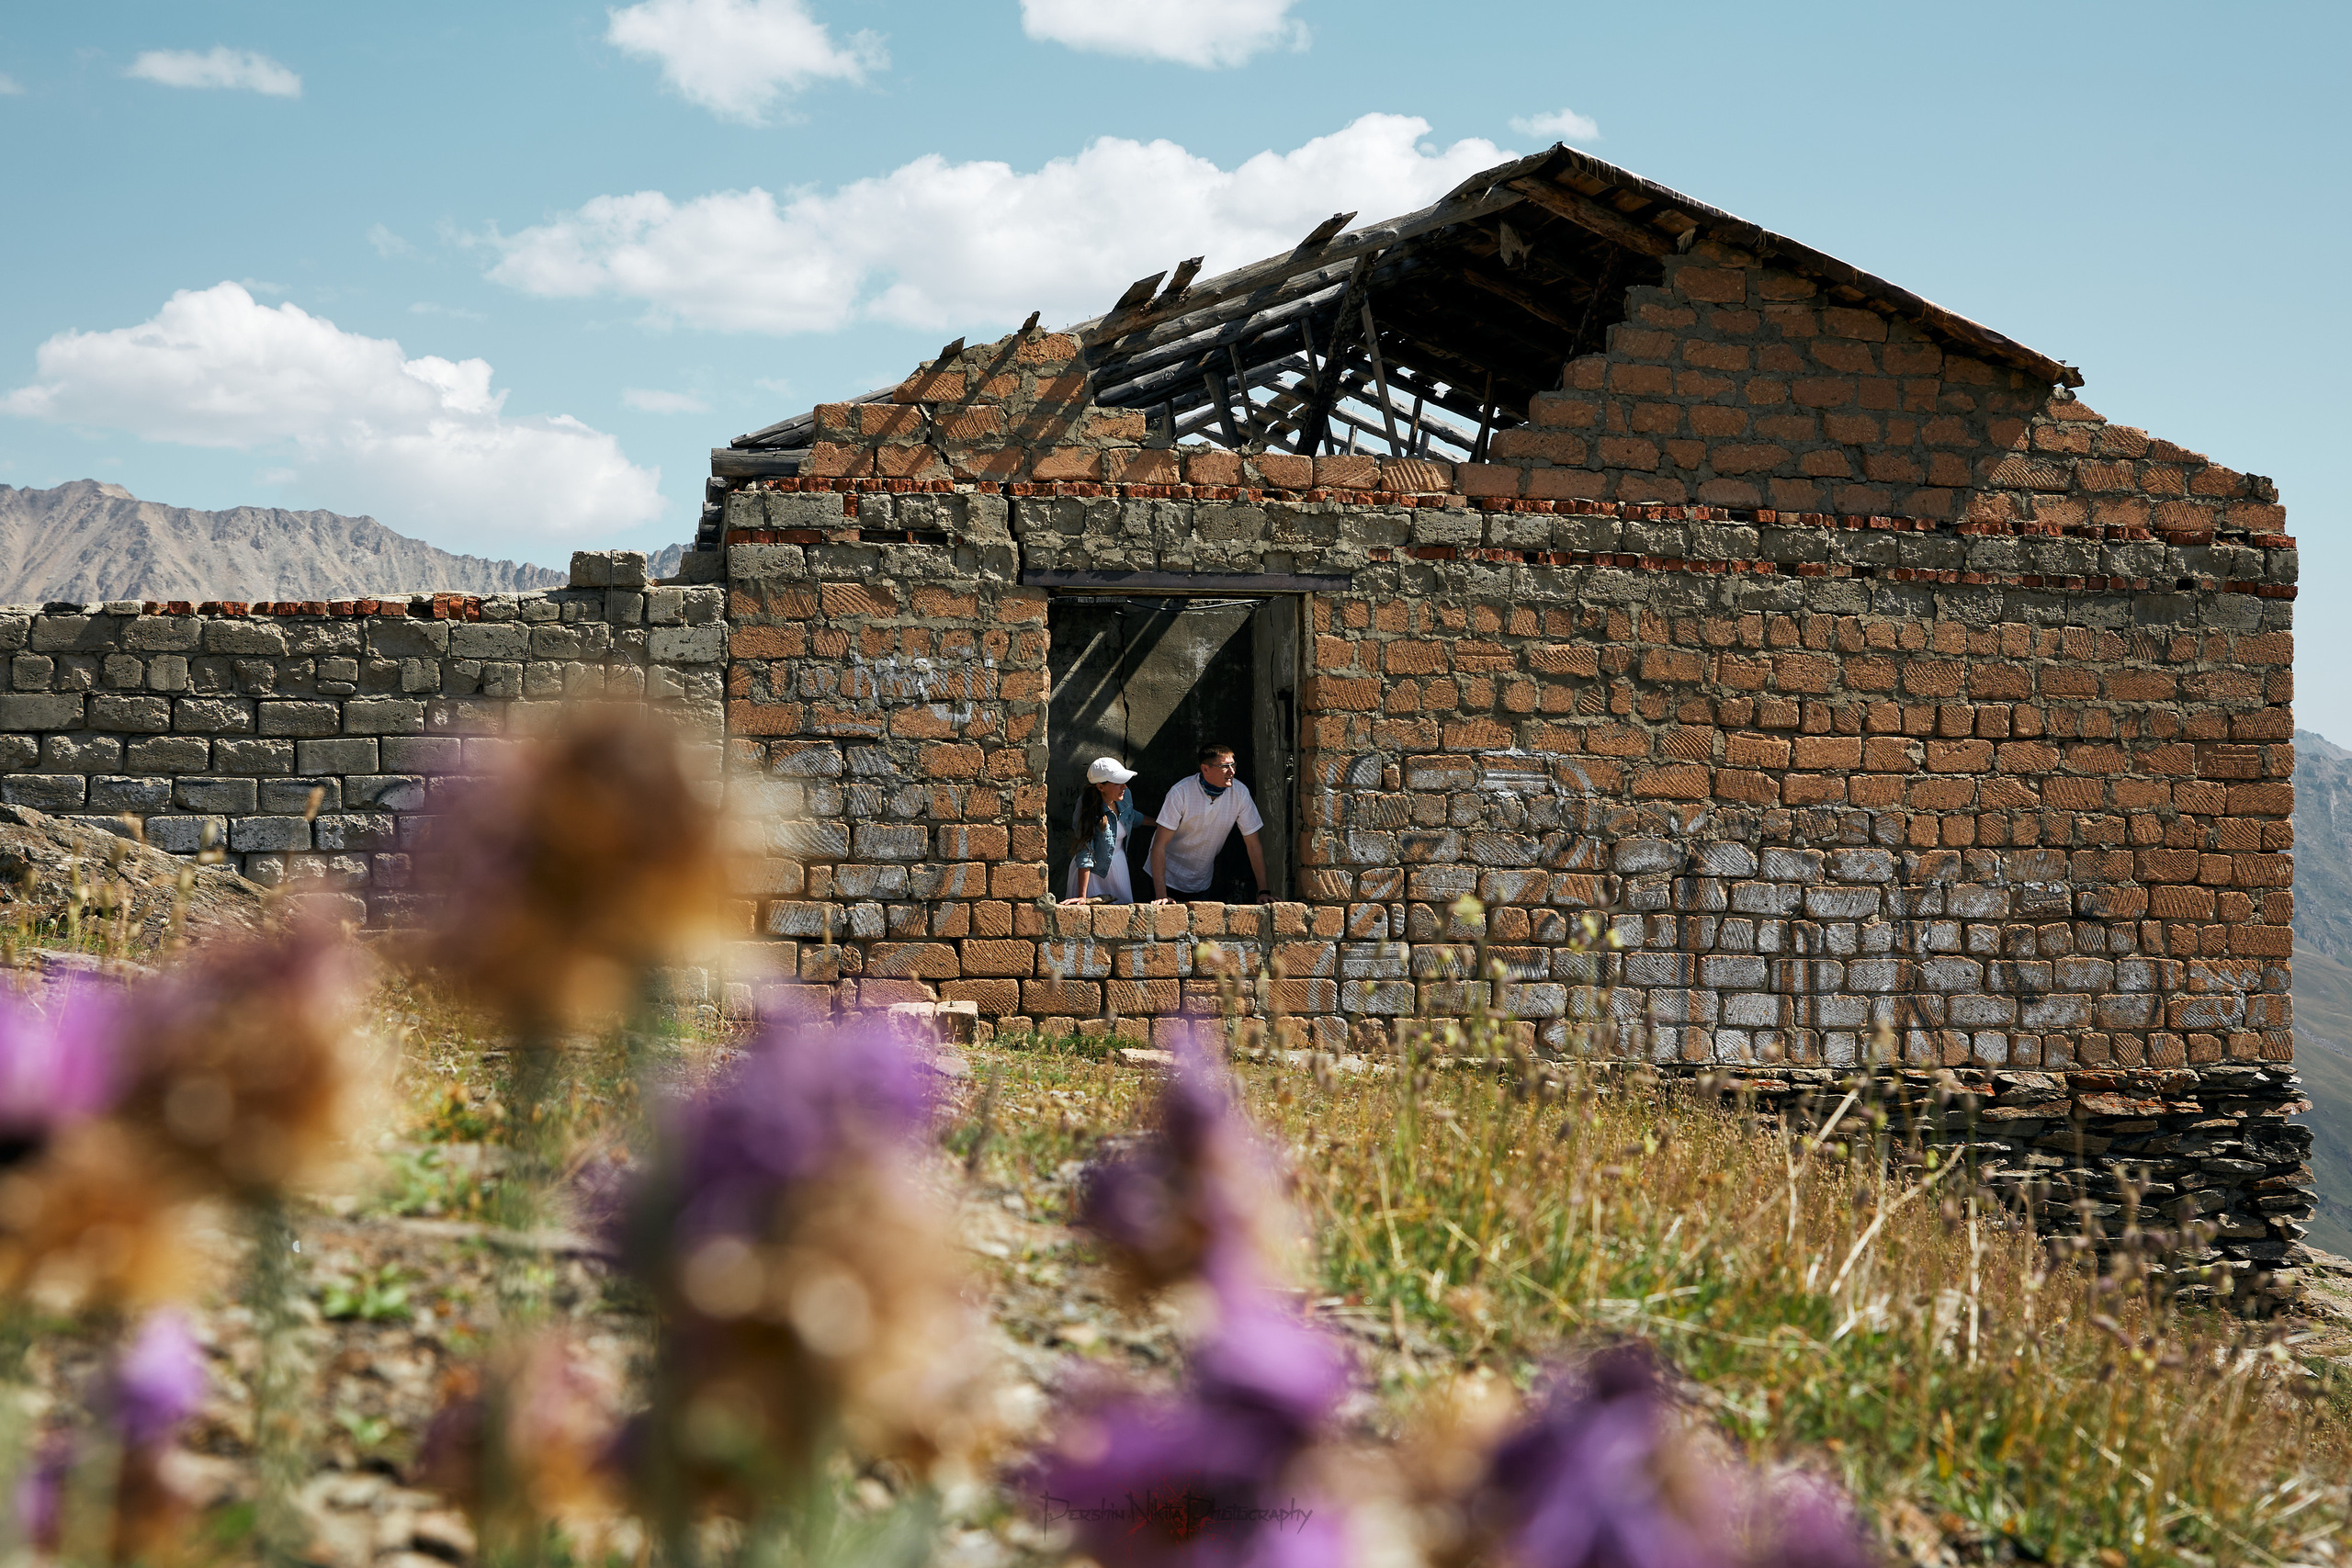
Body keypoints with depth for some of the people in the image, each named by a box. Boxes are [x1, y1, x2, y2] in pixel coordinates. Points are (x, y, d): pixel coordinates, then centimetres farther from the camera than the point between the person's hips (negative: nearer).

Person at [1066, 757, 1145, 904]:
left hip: (1119, 864, 6)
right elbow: (1085, 853, -28)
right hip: (1093, 871, -6)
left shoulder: (1124, 796, -9)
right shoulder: (1089, 810, -26)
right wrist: (1082, 897, -29)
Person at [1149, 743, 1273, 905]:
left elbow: (1253, 844, -6)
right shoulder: (1181, 793, -23)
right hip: (1168, 877, -3)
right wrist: (1161, 895, -30)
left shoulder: (1240, 793, -14)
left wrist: (1263, 891, -13)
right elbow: (1160, 844, -23)